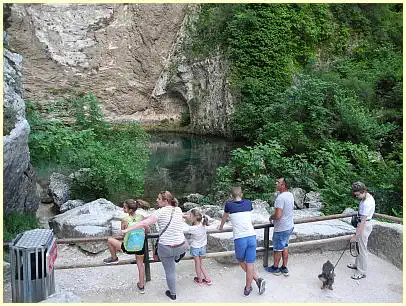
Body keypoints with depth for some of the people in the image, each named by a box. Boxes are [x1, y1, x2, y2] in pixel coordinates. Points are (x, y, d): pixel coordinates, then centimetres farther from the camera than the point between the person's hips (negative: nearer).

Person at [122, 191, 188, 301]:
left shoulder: (161, 211, -14)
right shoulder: (178, 210, -1)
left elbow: (144, 223, -21)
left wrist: (127, 229, -15)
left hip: (166, 248, -3)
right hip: (181, 246, 3)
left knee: (170, 272, 18)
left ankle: (172, 294, 36)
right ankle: (177, 256, 64)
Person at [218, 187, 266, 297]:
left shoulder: (229, 205, 3)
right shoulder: (248, 203, 10)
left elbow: (224, 218, 22)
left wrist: (221, 227, 43)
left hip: (239, 239, -2)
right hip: (252, 237, 2)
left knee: (241, 262, 19)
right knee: (249, 265, 8)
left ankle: (257, 279, 12)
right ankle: (247, 289, 13)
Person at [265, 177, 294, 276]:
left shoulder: (280, 198, -26)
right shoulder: (290, 195, 1)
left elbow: (278, 215, -28)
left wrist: (271, 217, -9)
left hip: (281, 229, -8)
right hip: (289, 227, 8)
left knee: (277, 249, 10)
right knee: (284, 247, 20)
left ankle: (275, 268, 26)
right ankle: (284, 268, 30)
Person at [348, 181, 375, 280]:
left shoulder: (367, 203, -30)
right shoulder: (367, 196, 0)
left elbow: (363, 222, -29)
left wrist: (356, 235, -26)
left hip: (364, 226, -10)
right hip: (363, 224, 10)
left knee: (362, 249, 1)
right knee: (359, 247, 22)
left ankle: (362, 272, 13)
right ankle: (357, 264, 38)